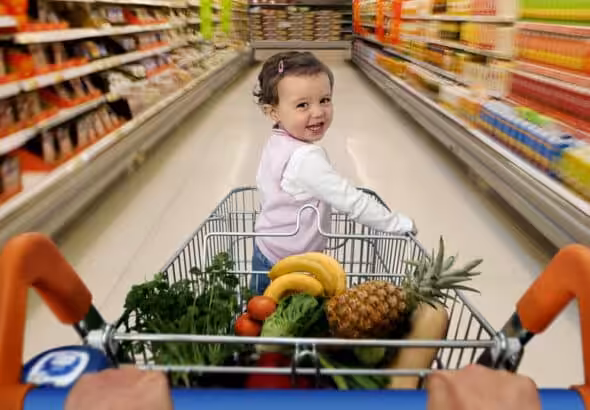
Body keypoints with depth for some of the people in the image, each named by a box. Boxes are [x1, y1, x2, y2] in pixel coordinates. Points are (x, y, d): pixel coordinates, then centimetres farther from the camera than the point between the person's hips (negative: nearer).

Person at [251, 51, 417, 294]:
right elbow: (352, 202, -28)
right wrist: (401, 224, -16)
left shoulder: (277, 143, 0)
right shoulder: (306, 158, -30)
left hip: (267, 251, 9)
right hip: (286, 266, -9)